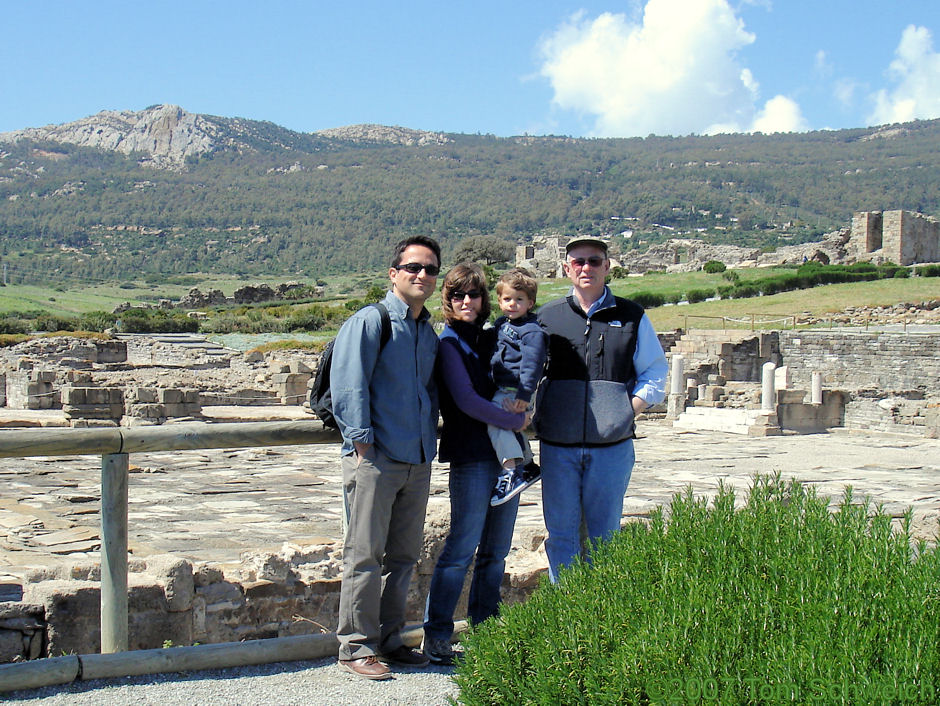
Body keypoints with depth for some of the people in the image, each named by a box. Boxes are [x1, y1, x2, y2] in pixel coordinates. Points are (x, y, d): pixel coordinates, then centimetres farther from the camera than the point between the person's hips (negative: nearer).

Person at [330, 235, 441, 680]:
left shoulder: (428, 332, 17)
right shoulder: (369, 322, -5)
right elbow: (348, 388, -11)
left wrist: (429, 443, 15)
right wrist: (362, 444, -15)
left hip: (417, 462, 7)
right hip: (376, 459, -7)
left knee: (404, 556, 12)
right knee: (364, 556, -3)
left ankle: (389, 639, 22)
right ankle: (356, 647, 5)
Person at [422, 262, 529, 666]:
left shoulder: (492, 338, 15)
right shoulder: (450, 344, -4)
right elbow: (466, 400, -13)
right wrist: (515, 421, -8)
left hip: (507, 454, 7)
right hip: (471, 456, -7)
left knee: (496, 551, 10)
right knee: (462, 548, -7)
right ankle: (436, 636, 1)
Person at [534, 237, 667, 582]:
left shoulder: (632, 317, 6)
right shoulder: (546, 316, 8)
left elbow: (654, 375, 11)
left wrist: (626, 412, -2)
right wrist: (535, 419, 2)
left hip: (612, 446, -1)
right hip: (557, 446, 1)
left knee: (604, 534, 6)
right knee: (561, 533, 5)